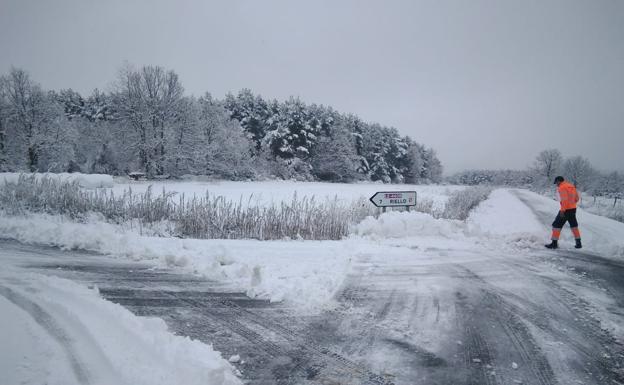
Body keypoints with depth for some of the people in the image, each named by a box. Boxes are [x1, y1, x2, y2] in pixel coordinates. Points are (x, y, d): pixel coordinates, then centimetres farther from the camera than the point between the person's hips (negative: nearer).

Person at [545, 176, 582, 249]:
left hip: (566, 210, -8)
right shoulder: (571, 186, 12)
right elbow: (576, 198, 16)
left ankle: (554, 243, -1)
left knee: (557, 225, -1)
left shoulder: (562, 187, -14)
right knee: (574, 225, 19)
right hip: (573, 209, 8)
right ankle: (578, 243, 22)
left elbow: (564, 200, -22)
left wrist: (562, 210, -21)